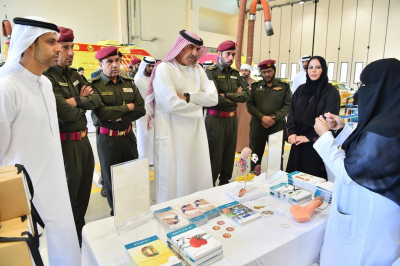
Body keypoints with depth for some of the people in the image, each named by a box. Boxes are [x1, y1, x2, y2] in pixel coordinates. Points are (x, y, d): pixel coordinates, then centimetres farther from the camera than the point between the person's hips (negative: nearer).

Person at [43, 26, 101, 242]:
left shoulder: (74, 74, 10)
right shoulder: (46, 78, -17)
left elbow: (97, 99, 4)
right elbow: (66, 113, -25)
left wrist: (78, 101, -15)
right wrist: (84, 101, -5)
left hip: (84, 139, 9)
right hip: (65, 143, -8)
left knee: (84, 191, 21)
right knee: (69, 194, 8)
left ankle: (80, 231, 43)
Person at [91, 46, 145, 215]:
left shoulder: (129, 83, 5)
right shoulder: (95, 85, -9)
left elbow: (141, 109, -2)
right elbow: (101, 113, -23)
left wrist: (120, 117, -14)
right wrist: (128, 107, -13)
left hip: (128, 136, 4)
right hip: (107, 138, -4)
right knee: (111, 178, 11)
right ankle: (117, 212, 30)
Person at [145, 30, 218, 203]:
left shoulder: (198, 70, 11)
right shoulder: (164, 69, -9)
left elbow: (213, 98, 0)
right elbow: (171, 104, -22)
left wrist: (188, 97, -14)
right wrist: (198, 103, -6)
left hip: (195, 131, 7)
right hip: (172, 132, -6)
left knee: (199, 177, 15)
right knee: (173, 179, 5)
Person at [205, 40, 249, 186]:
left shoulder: (235, 74, 12)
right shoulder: (210, 72, -7)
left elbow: (246, 95, 0)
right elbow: (214, 98, -21)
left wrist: (227, 95, -15)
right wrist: (235, 97, -6)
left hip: (232, 119, 6)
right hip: (216, 119, -6)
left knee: (229, 155, 15)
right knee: (215, 156, 2)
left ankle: (225, 183, 31)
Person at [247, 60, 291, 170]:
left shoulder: (284, 86, 5)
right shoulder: (255, 86, 8)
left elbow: (288, 105, -1)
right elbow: (250, 105, 0)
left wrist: (274, 118, -14)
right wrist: (262, 117, -14)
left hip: (277, 126, -1)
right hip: (257, 125, 1)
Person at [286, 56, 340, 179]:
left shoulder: (332, 92, -5)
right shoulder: (301, 89, 10)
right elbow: (292, 112, 5)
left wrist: (309, 137, -15)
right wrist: (291, 133, -9)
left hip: (317, 143, -4)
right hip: (298, 141, 4)